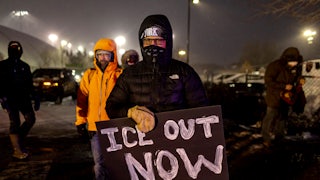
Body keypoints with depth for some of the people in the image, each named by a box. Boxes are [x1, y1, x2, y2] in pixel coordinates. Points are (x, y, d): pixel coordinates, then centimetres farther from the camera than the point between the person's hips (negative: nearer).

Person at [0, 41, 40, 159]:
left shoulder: (24, 66, 13)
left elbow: (29, 84, 16)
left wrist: (34, 98, 10)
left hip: (24, 98, 5)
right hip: (10, 99, -5)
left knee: (31, 119, -1)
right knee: (15, 123, -4)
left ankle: (19, 140, 21)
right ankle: (17, 151, 2)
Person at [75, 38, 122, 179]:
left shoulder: (120, 75, -4)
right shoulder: (89, 75, 5)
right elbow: (82, 100, 7)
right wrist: (80, 121, 5)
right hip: (95, 127, 3)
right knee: (99, 162, 14)